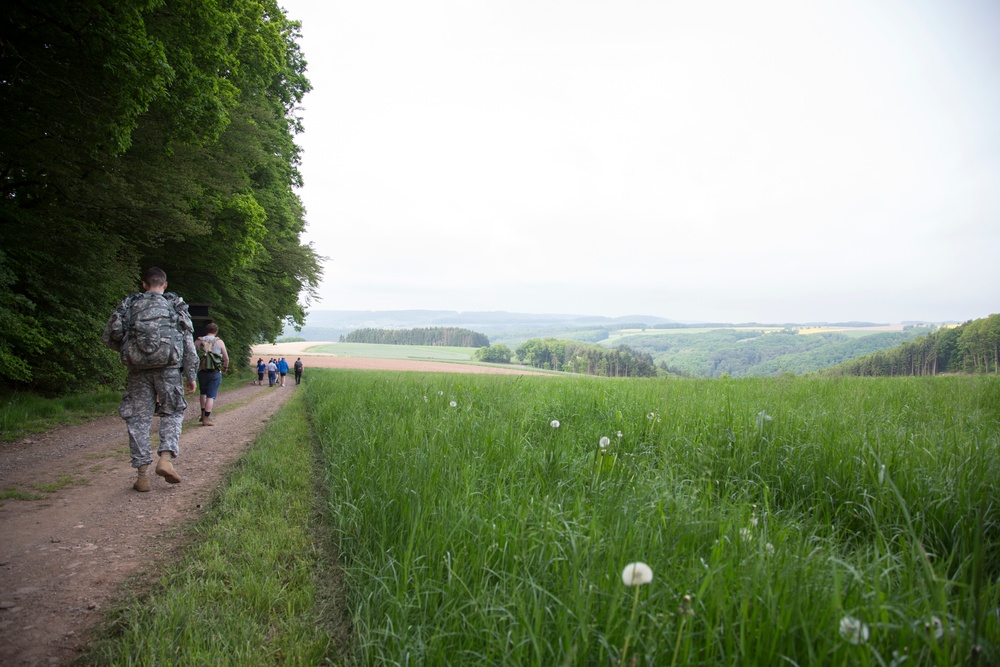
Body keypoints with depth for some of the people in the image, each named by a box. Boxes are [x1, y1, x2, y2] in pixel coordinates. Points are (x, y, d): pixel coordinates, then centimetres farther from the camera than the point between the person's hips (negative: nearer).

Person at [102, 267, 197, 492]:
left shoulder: (129, 304, 11)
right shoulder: (176, 305, 8)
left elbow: (109, 337, 6)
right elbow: (188, 342, 3)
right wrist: (190, 375, 6)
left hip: (138, 370, 1)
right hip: (168, 368, -1)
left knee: (138, 419, 7)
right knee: (172, 413, 12)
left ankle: (142, 474, 6)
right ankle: (166, 458, -8)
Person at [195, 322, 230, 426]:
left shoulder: (198, 342, 4)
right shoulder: (219, 342, -1)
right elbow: (226, 358, 1)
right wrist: (225, 368, 18)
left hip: (201, 372, 3)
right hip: (215, 372, -3)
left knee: (203, 392, 24)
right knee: (211, 396, 0)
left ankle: (203, 414, 24)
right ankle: (206, 418, -5)